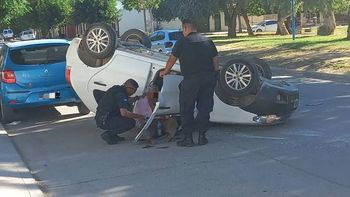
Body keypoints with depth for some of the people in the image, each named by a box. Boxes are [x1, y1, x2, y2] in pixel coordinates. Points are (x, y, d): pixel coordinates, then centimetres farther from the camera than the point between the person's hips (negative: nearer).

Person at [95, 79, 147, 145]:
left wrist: (134, 99, 23)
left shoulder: (117, 88, 13)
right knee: (131, 122, -16)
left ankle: (112, 135, 15)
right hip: (105, 121, -10)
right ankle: (108, 134, -9)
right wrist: (139, 116, -14)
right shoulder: (121, 94, -16)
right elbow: (124, 113, -25)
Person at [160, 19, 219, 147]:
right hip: (209, 78, 4)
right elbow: (216, 60, 12)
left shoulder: (183, 42, 1)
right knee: (204, 107, 12)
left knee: (186, 109, 5)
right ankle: (202, 136, 12)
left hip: (191, 79, -4)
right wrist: (214, 75, 20)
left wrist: (165, 72, 23)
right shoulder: (208, 41, 14)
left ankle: (188, 138, 4)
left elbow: (172, 59, 8)